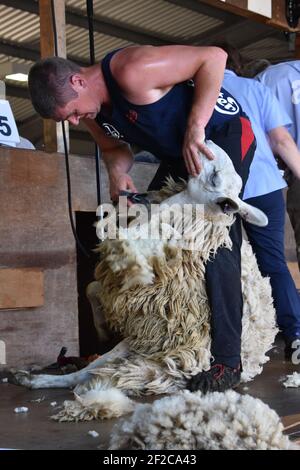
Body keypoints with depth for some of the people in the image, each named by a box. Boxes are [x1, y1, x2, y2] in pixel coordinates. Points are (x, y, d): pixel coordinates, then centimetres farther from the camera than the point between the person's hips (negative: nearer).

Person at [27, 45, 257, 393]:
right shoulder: (93, 112, -3)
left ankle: (227, 361, -18)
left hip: (225, 134, -9)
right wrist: (117, 172, -11)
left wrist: (195, 126, -34)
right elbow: (114, 148, 13)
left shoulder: (130, 73, -30)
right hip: (179, 155, 9)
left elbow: (213, 56, -30)